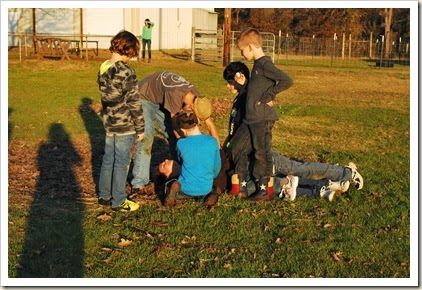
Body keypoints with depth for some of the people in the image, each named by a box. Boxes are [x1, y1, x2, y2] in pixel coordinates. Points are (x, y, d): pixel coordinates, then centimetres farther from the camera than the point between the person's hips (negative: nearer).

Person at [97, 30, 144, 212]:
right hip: (125, 126, -7)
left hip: (109, 124, 7)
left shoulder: (103, 69, 3)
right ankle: (118, 201, 12)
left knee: (108, 160, 17)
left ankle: (104, 195, 29)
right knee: (121, 163, 3)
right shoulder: (126, 72, -20)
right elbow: (134, 103, -17)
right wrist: (140, 129, -9)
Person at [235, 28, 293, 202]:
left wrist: (266, 97, -20)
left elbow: (287, 81, -25)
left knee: (262, 153, -3)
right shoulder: (259, 64, 14)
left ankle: (263, 187, 5)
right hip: (253, 118, 10)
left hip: (262, 118, -10)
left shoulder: (265, 64, -16)